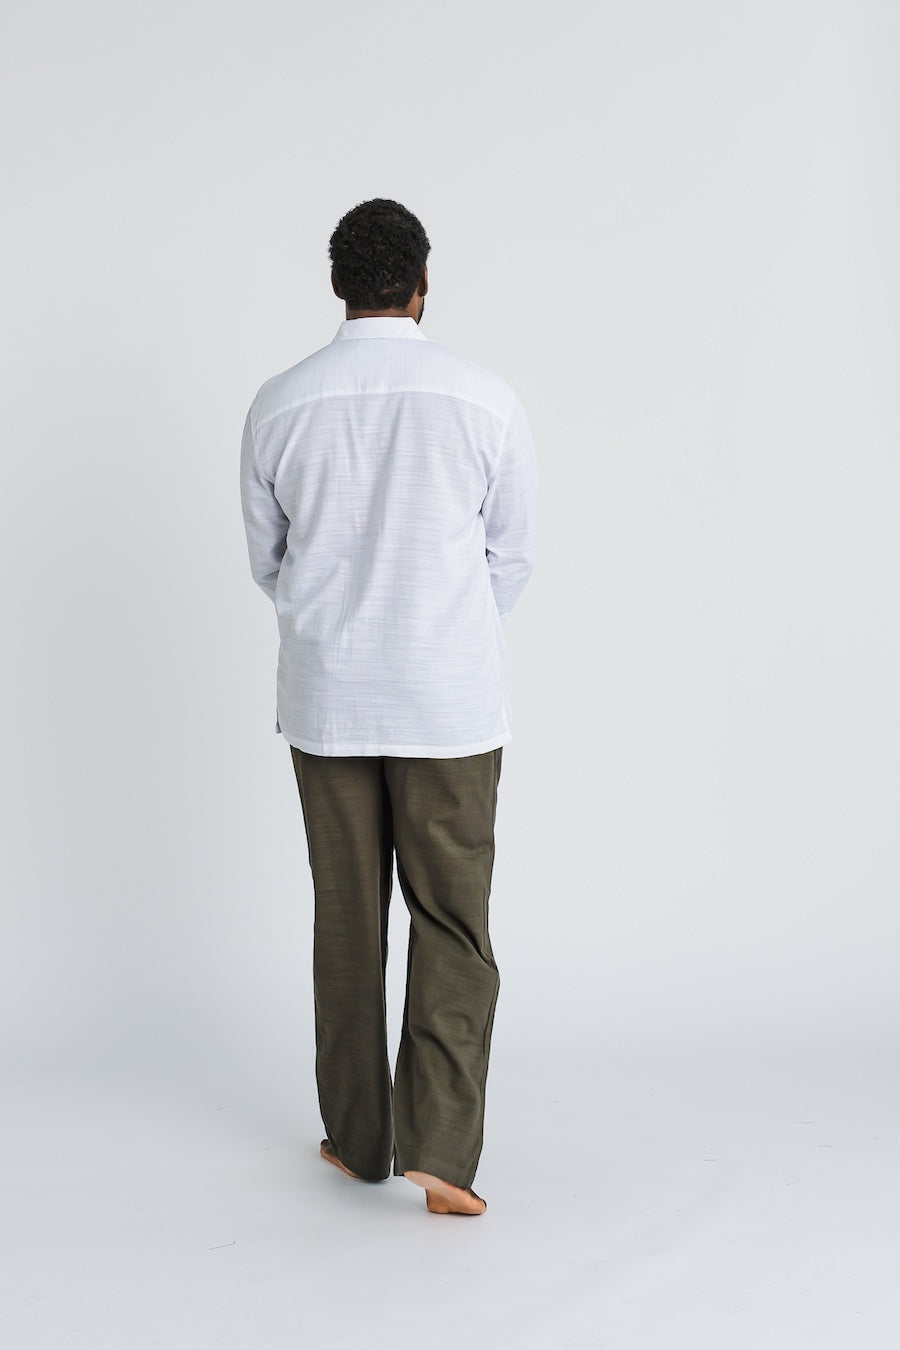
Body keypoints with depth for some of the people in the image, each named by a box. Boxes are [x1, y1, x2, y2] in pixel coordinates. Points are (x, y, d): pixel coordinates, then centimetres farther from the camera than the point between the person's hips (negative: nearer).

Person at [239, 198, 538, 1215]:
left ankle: (357, 1137, 23)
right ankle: (438, 1143, -3)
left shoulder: (280, 404, -3)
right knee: (452, 923, 6)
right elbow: (513, 558, 3)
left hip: (325, 698, 2)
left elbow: (267, 560, 7)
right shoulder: (486, 400, -6)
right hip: (451, 703, -2)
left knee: (346, 918, 12)